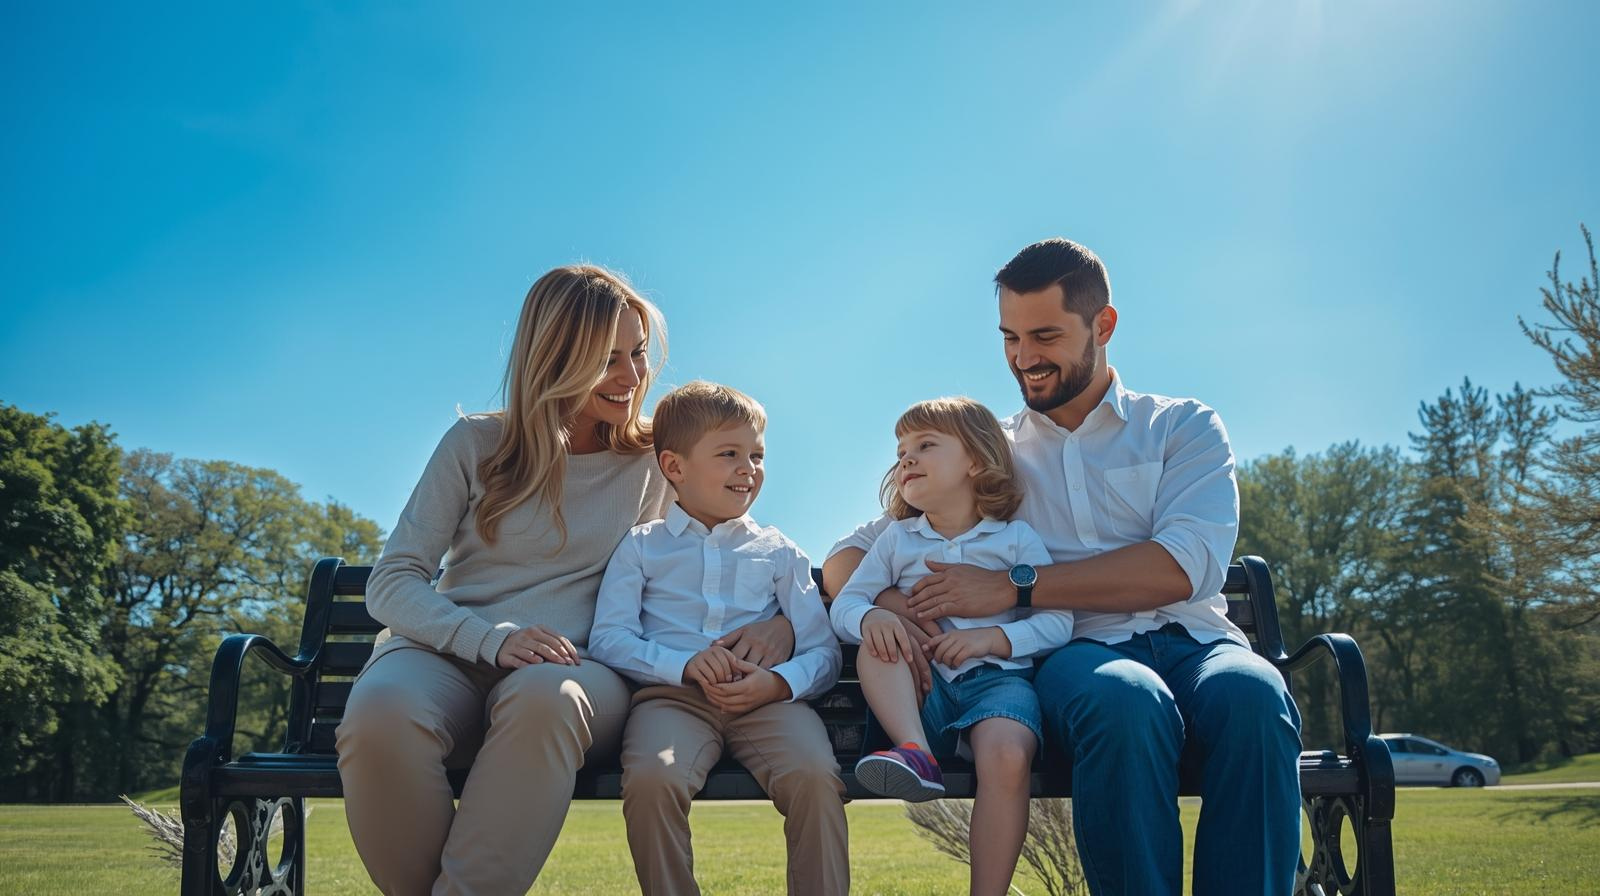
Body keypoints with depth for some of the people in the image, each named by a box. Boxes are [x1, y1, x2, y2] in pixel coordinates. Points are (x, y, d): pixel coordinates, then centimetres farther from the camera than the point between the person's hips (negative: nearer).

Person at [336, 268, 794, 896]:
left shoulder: (654, 464, 12)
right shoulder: (475, 444, 8)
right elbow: (392, 582, 2)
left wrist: (779, 619, -9)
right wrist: (493, 640, -17)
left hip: (573, 667, 0)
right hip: (448, 654, 1)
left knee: (544, 696, -39)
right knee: (381, 710, -36)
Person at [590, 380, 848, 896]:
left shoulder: (778, 552, 19)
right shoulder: (641, 547, 16)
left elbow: (824, 650, 11)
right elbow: (608, 639, 3)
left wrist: (778, 682, -11)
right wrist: (684, 664, -14)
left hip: (768, 699, 1)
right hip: (672, 696, -1)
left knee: (816, 776, -30)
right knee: (650, 779, -33)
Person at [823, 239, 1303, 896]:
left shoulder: (1183, 428, 15)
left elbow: (1182, 567, -4)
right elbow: (845, 559, 17)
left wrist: (1012, 587, -12)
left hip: (1189, 638, 1)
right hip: (1077, 650, 0)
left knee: (1249, 694, -36)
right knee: (1123, 701, -37)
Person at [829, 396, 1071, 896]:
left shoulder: (1016, 538, 9)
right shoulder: (897, 538, 17)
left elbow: (1058, 623, 1)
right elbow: (844, 603, 9)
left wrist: (992, 637, -16)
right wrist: (870, 617, -15)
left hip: (997, 676, -3)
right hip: (923, 682, 3)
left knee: (1007, 757, -32)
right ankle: (915, 751, -38)